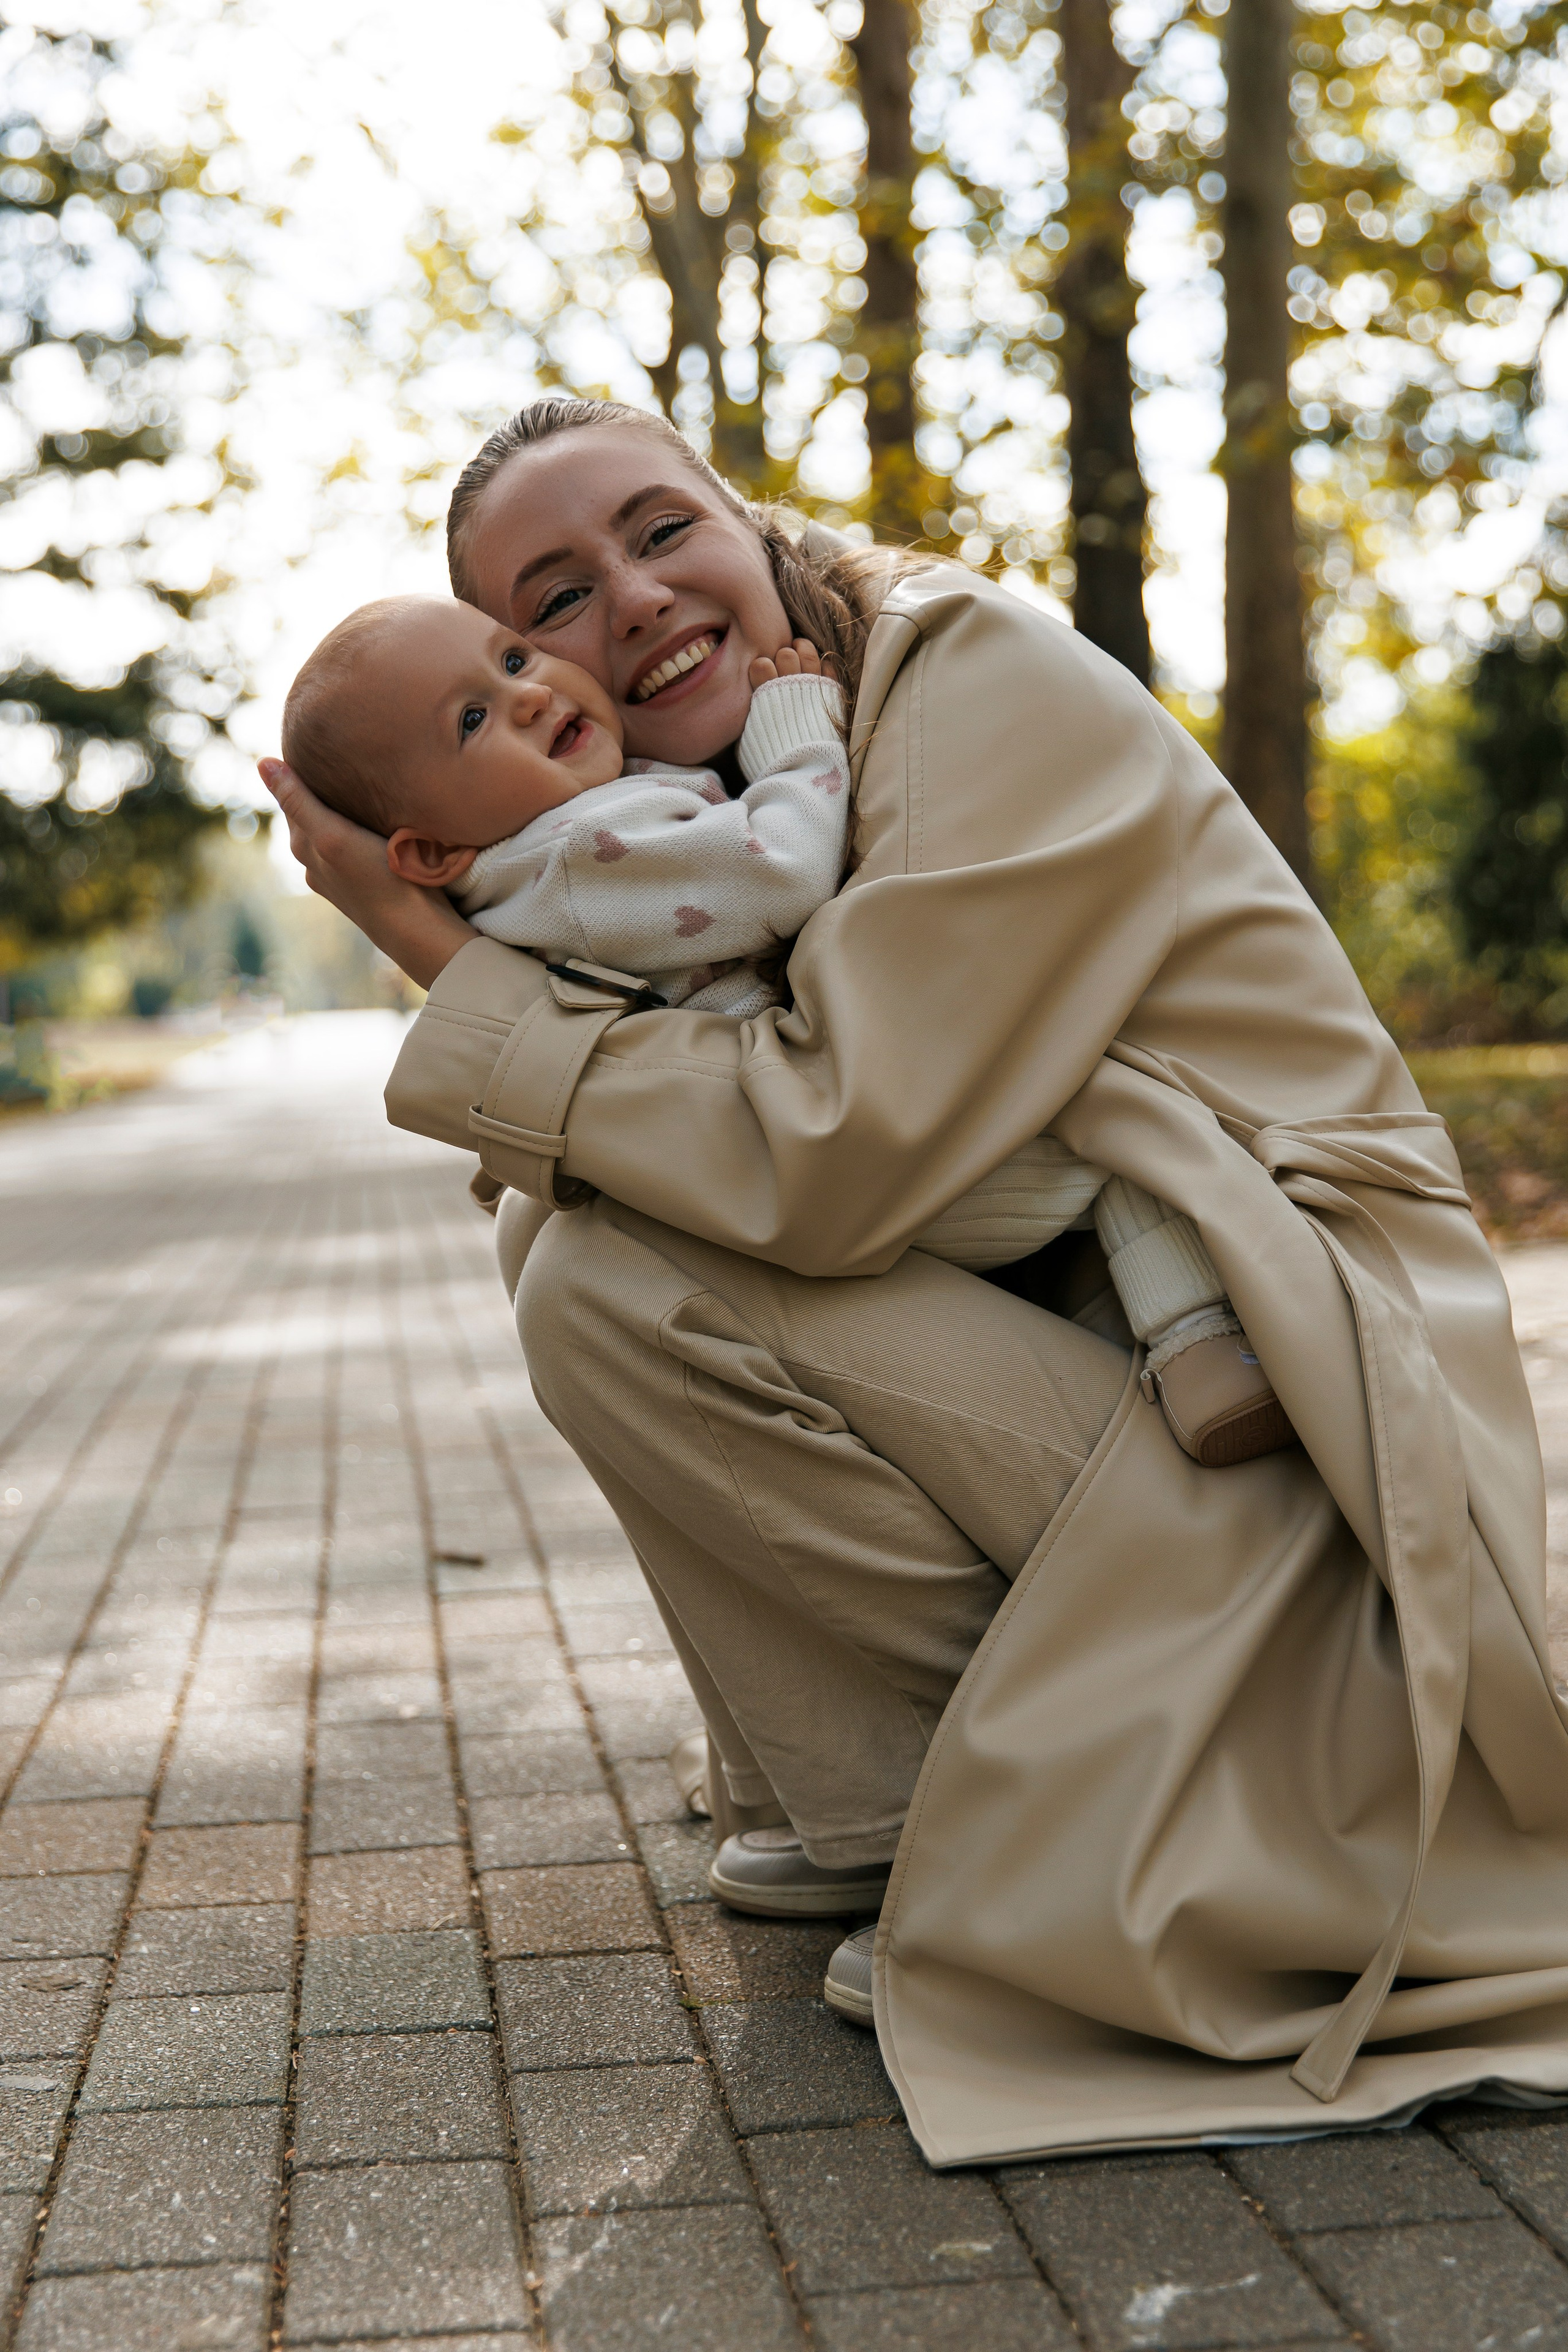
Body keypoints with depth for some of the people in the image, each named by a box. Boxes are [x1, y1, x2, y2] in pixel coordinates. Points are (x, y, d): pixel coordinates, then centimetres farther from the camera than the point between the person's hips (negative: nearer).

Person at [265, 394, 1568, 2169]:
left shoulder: (992, 677, -12)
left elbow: (824, 1159, -24)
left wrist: (449, 962, -15)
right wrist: (438, 941, -9)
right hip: (1093, 1355, 9)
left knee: (618, 1295, -19)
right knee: (582, 1264, 12)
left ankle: (1034, 1823, -2)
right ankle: (881, 1805, 15)